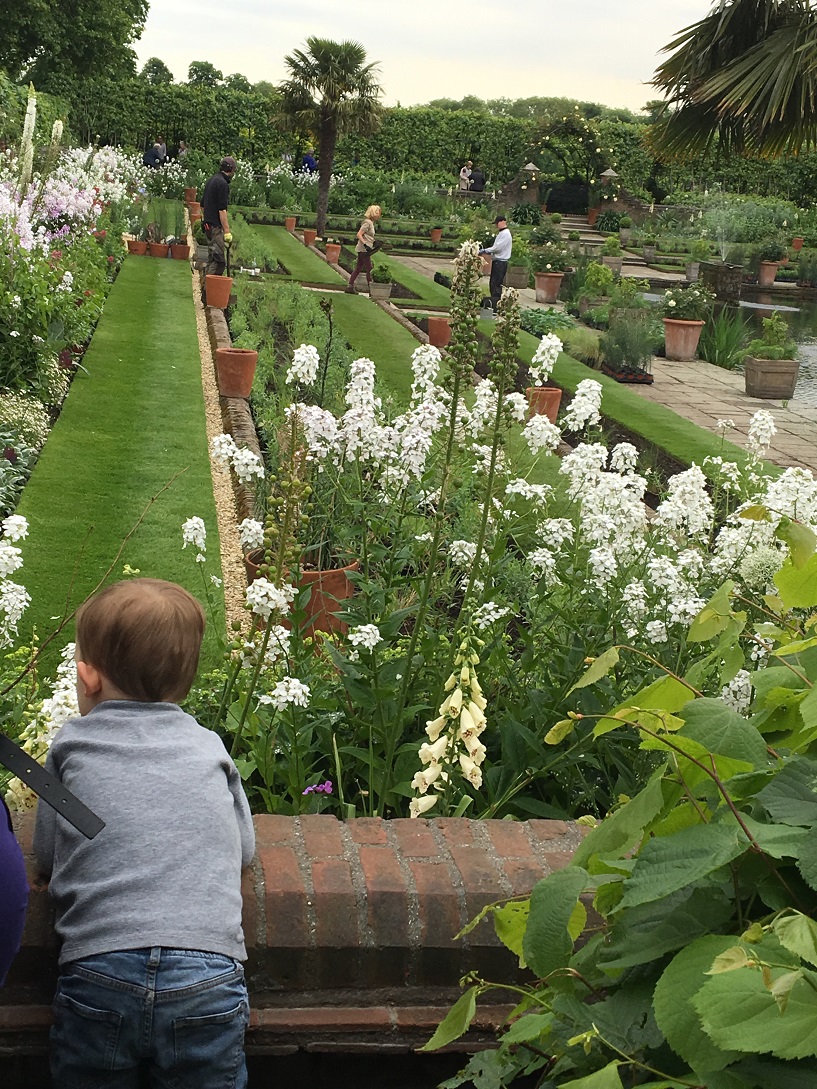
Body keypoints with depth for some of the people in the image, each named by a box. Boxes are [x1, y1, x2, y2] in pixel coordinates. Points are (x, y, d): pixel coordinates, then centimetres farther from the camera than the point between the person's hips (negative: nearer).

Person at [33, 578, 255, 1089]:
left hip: (98, 975, -1)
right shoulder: (210, 749, 10)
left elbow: (48, 855, 13)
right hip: (207, 979, 1)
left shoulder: (71, 744, 6)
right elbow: (244, 850, 17)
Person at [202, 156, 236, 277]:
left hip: (207, 225, 10)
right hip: (216, 226, -10)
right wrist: (227, 231, -21)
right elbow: (222, 210, -20)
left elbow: (202, 204, 24)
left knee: (212, 258, 15)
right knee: (219, 260, -11)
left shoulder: (212, 180, 15)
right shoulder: (223, 184, -15)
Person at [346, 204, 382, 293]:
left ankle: (350, 286, 13)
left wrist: (374, 242, 13)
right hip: (364, 249, -10)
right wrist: (365, 245, -26)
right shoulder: (367, 222, -14)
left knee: (358, 268, 11)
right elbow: (359, 234, -20)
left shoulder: (371, 223, 15)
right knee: (369, 269, -5)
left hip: (364, 250, 10)